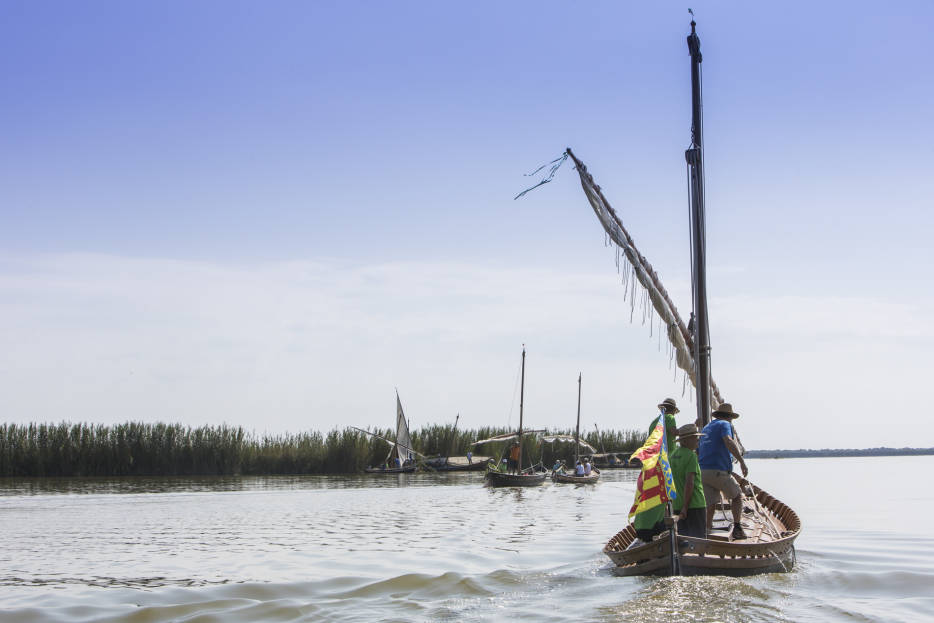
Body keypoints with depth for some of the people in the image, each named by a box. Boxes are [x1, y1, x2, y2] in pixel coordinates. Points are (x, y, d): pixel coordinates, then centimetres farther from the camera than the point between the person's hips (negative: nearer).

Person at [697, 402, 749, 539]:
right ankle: (737, 528, 4)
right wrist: (741, 461, -24)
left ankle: (706, 532, -1)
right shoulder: (725, 424, 3)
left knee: (710, 505, 9)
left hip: (702, 471, 6)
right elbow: (728, 442, -19)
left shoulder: (705, 428, 26)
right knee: (737, 496, 12)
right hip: (718, 470, -6)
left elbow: (697, 452, 26)